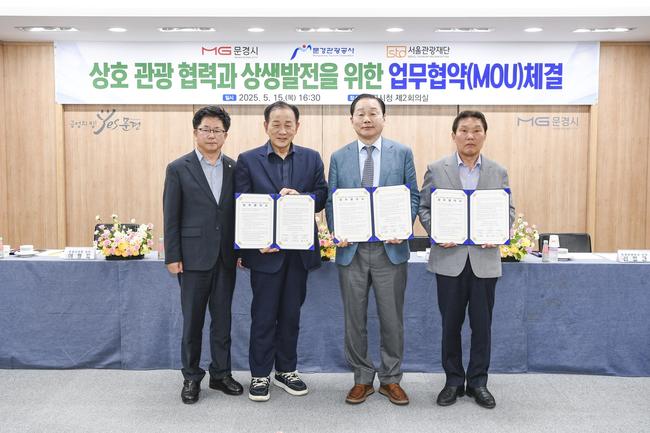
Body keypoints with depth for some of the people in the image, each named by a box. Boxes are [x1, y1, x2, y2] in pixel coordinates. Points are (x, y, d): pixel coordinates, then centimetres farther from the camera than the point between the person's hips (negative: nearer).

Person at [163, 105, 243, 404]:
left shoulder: (234, 169, 6)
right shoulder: (178, 169, -2)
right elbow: (171, 217, -3)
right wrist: (172, 257, -7)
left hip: (225, 257, 3)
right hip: (194, 256, -2)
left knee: (222, 318, 11)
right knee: (192, 320, 8)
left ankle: (221, 374, 25)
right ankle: (191, 378, 22)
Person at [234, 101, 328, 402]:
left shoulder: (312, 159, 7)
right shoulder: (248, 160, -1)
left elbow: (322, 197, 2)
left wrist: (300, 197, -19)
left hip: (299, 250, 3)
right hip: (265, 250, -2)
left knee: (291, 314, 13)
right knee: (263, 316, 7)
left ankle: (286, 371, 29)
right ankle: (260, 375, 21)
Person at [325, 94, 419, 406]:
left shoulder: (402, 153, 5)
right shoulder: (338, 157, 8)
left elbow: (413, 196, 3)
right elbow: (331, 201, 6)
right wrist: (337, 233, -10)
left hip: (390, 248, -1)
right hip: (351, 248, 1)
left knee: (392, 318, 7)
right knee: (355, 319, 9)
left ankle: (391, 379, 24)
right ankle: (362, 379, 24)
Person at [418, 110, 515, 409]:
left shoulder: (499, 172, 7)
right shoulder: (436, 170, 2)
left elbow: (508, 210, 9)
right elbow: (424, 208, 3)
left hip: (484, 259, 1)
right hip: (450, 258, -1)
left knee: (482, 325, 8)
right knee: (451, 324, 8)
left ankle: (478, 382, 24)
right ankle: (453, 381, 24)